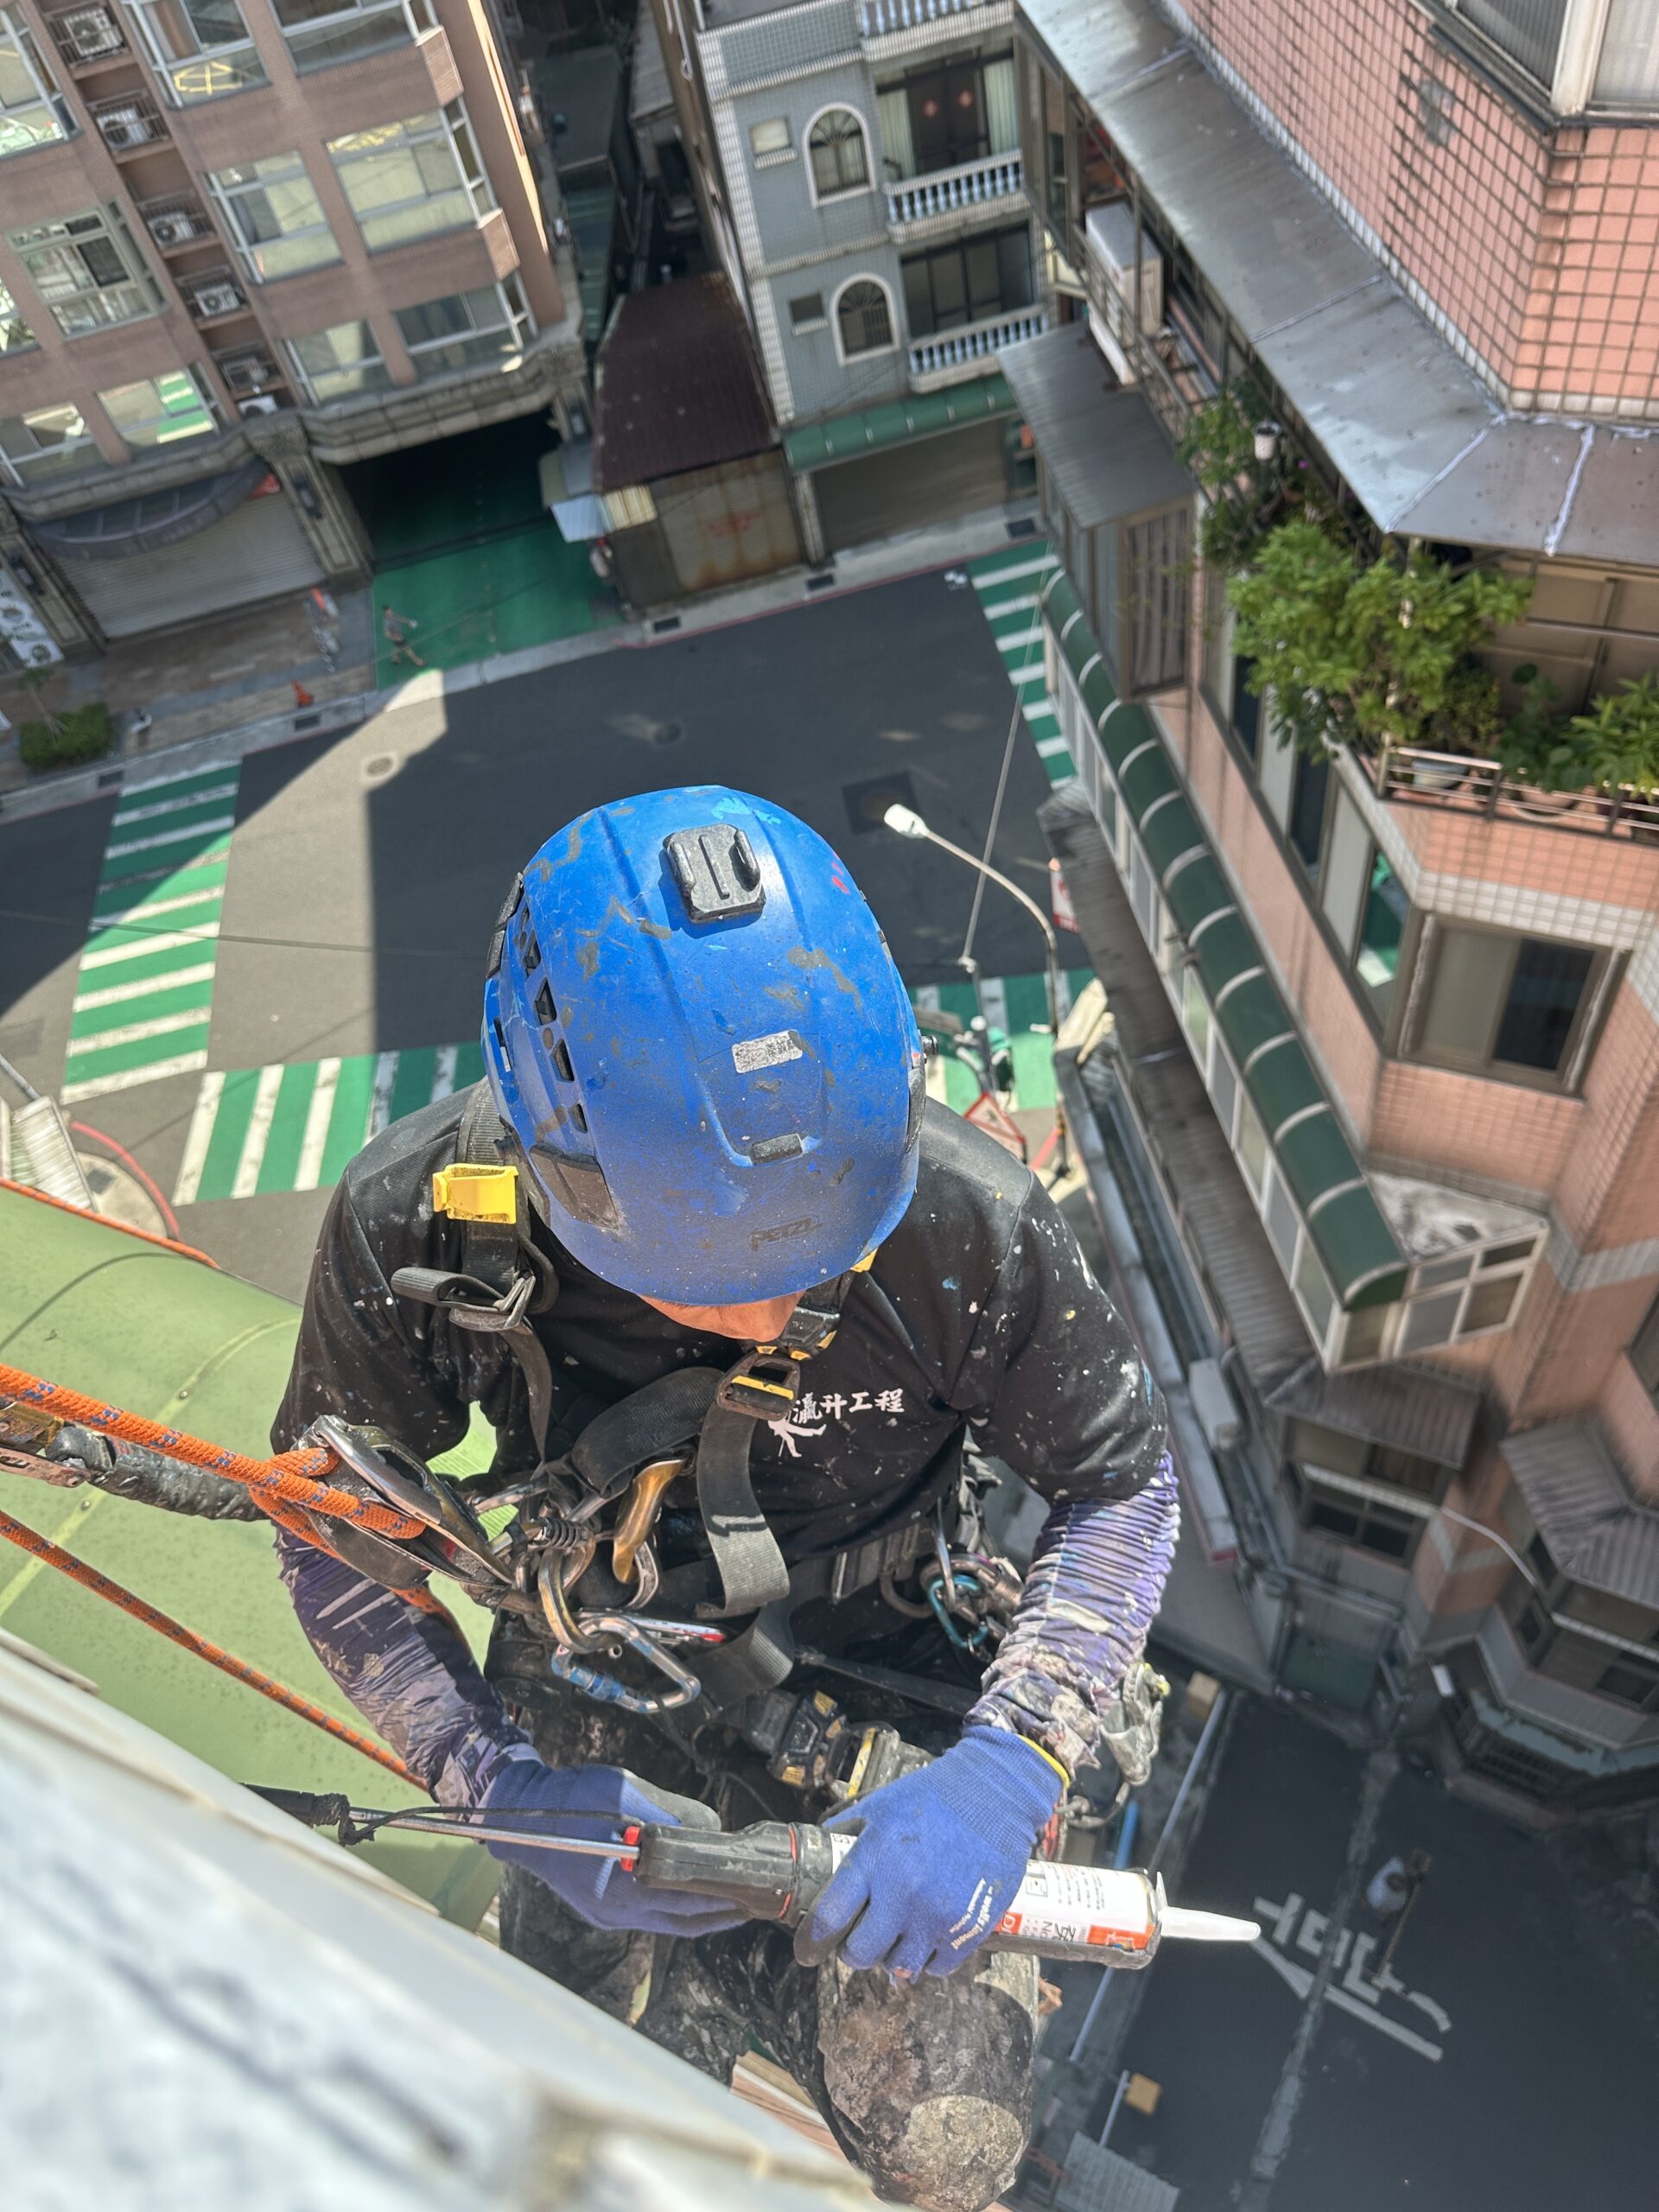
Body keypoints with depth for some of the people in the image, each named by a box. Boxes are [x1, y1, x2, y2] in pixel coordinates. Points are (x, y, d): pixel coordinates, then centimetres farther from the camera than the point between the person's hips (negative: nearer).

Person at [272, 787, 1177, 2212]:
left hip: (882, 1709, 0)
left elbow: (1123, 1485, -14)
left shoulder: (970, 1223, -30)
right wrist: (501, 1781, -21)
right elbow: (334, 1535, -11)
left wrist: (1010, 1766, -28)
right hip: (595, 1735, 1)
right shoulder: (413, 1227, -27)